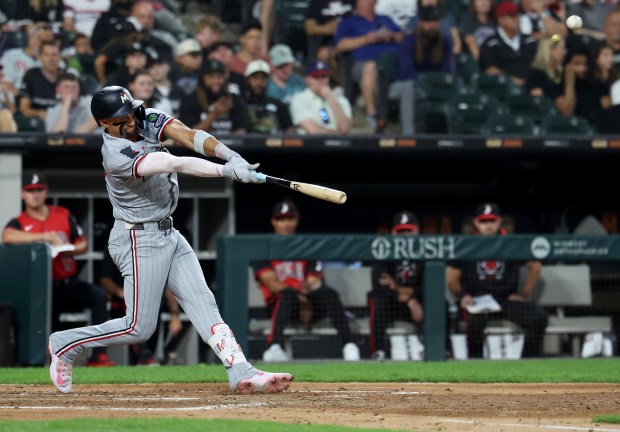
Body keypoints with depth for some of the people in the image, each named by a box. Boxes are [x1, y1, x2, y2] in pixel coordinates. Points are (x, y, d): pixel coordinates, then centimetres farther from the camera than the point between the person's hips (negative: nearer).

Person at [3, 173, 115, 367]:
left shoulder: (63, 215, 13)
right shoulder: (19, 223, 2)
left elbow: (83, 245, 12)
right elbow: (7, 236, -23)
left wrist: (69, 249, -14)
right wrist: (45, 237, -28)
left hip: (68, 284, 2)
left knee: (98, 295, -25)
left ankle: (98, 356, -30)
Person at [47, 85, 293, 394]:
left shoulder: (149, 119, -2)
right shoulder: (116, 154, -25)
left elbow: (189, 136, -17)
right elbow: (177, 165, -35)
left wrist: (231, 157, -34)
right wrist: (226, 171, -43)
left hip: (168, 235, 8)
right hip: (140, 240, -8)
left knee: (202, 303, -4)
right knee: (139, 328, -4)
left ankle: (242, 373, -12)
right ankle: (65, 344, 13)